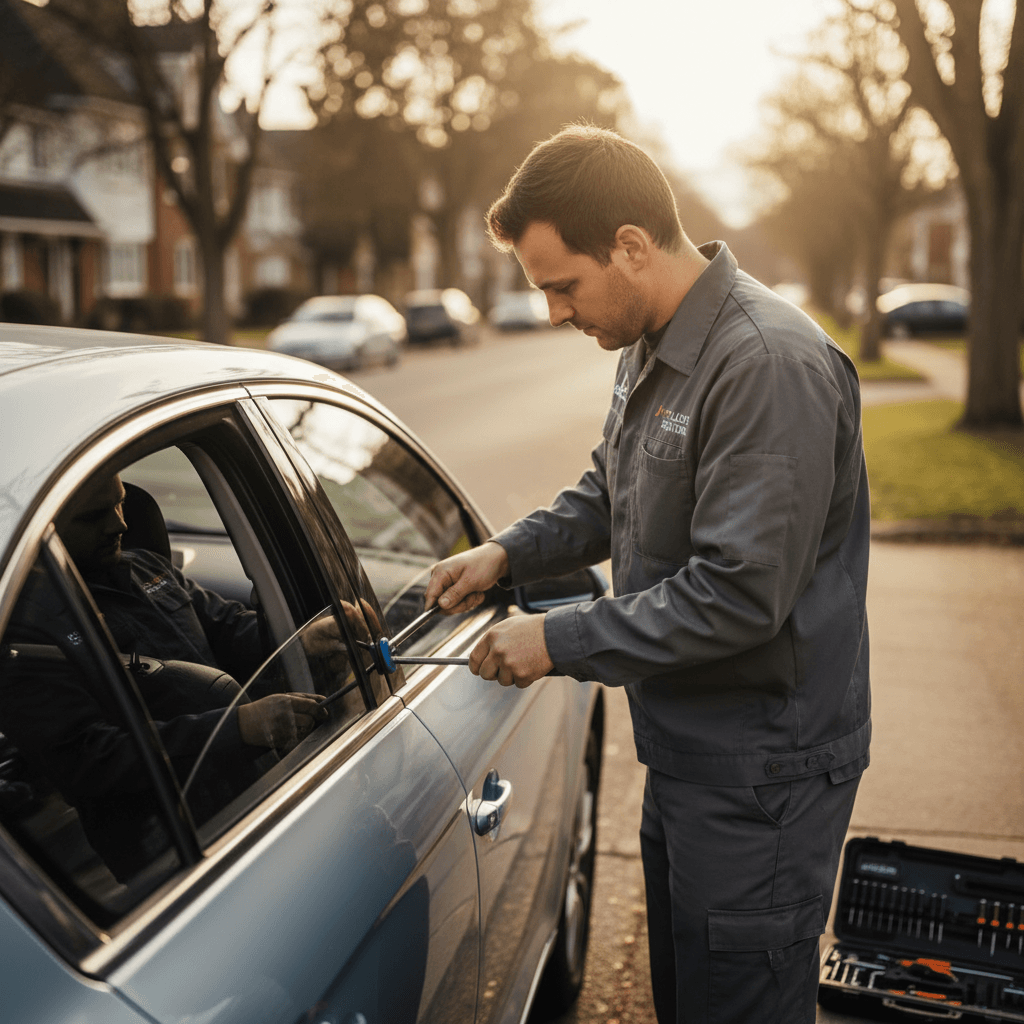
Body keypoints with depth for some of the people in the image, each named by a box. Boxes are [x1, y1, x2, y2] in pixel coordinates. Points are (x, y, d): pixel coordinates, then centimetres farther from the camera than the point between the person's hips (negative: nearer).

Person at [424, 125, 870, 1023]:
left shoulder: (771, 364, -25)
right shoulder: (650, 350, 7)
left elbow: (739, 595, -28)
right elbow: (608, 496, 21)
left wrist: (560, 642, -20)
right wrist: (509, 554, 4)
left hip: (761, 769, -9)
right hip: (685, 746, 9)